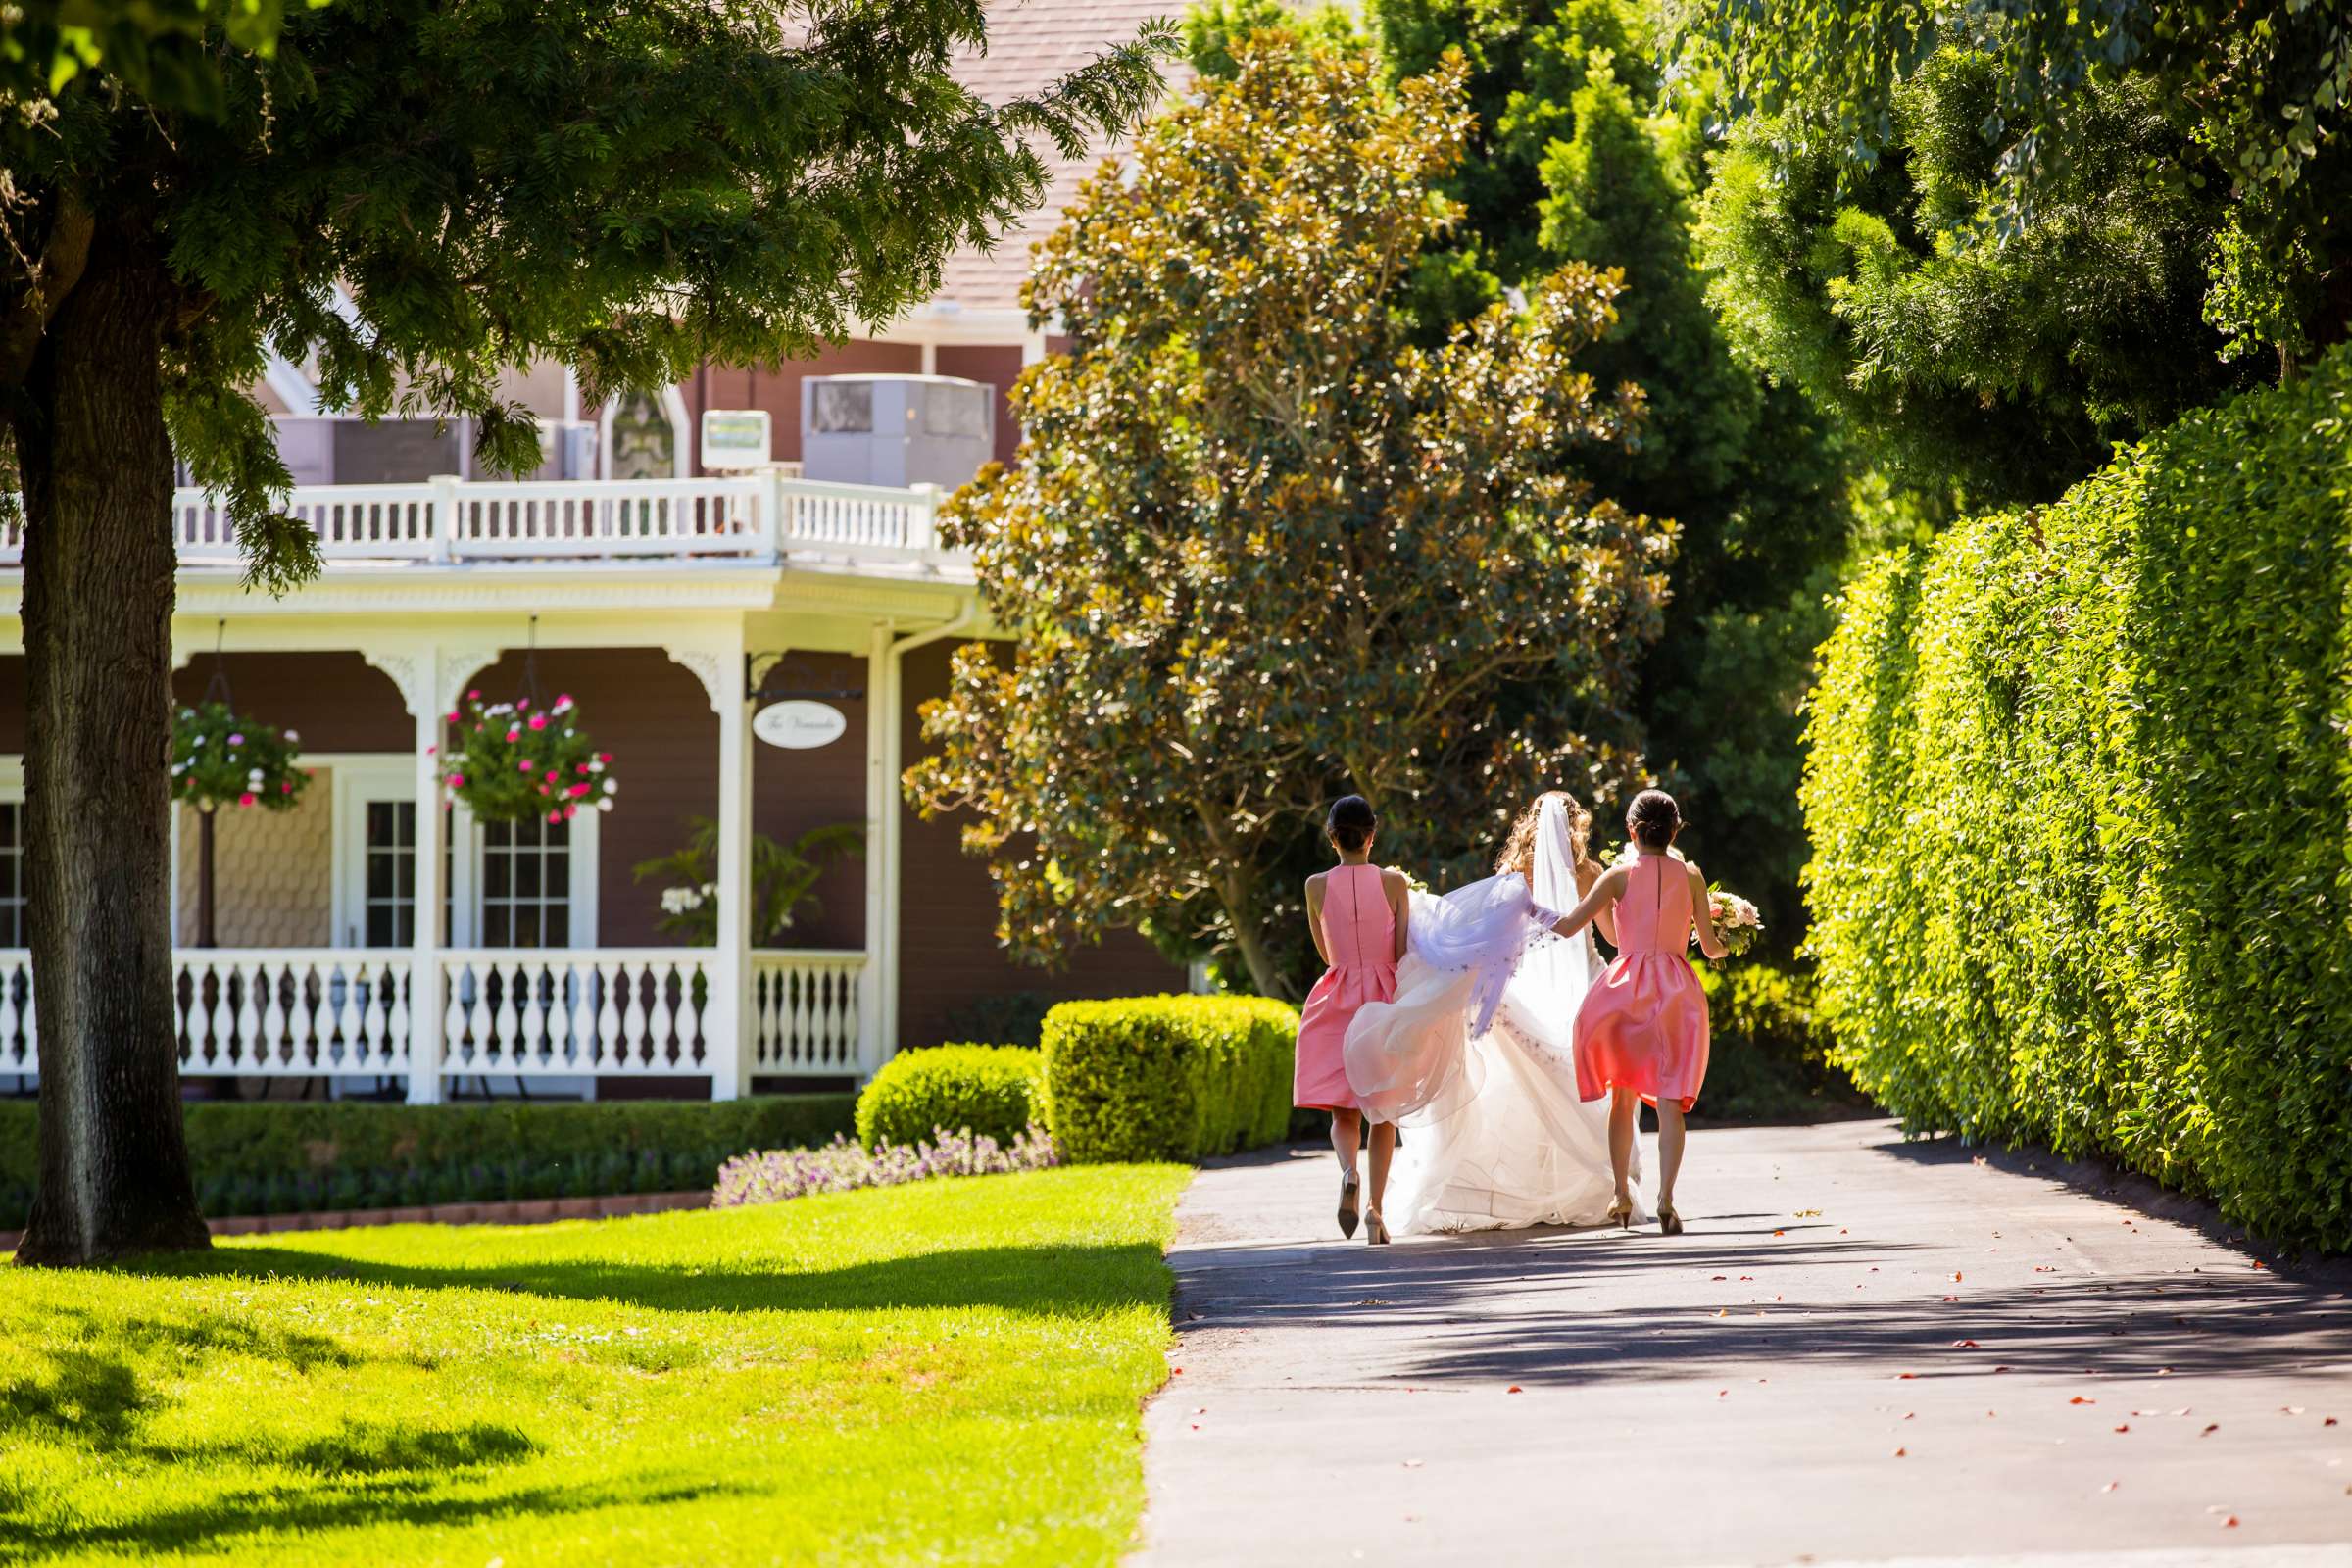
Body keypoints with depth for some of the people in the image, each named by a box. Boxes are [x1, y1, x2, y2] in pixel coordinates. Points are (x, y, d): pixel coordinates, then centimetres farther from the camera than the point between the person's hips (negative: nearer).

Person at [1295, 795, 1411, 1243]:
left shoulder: (1317, 886, -3)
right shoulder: (1394, 883, -6)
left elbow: (1326, 954, 8)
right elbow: (1402, 954, -7)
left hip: (1337, 1004, 0)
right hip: (1385, 1001, 0)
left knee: (1343, 1112, 7)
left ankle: (1349, 1173, -24)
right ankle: (1376, 1209, -1)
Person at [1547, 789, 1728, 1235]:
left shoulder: (1619, 876, -1)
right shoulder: (1690, 875, 4)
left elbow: (1568, 927, -4)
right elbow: (1710, 946, 6)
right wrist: (1721, 947, 30)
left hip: (1626, 983, 0)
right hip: (1676, 989, 0)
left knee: (1622, 1097, 15)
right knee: (1669, 1102, -3)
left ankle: (1622, 1194, 17)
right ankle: (1665, 1198, -18)